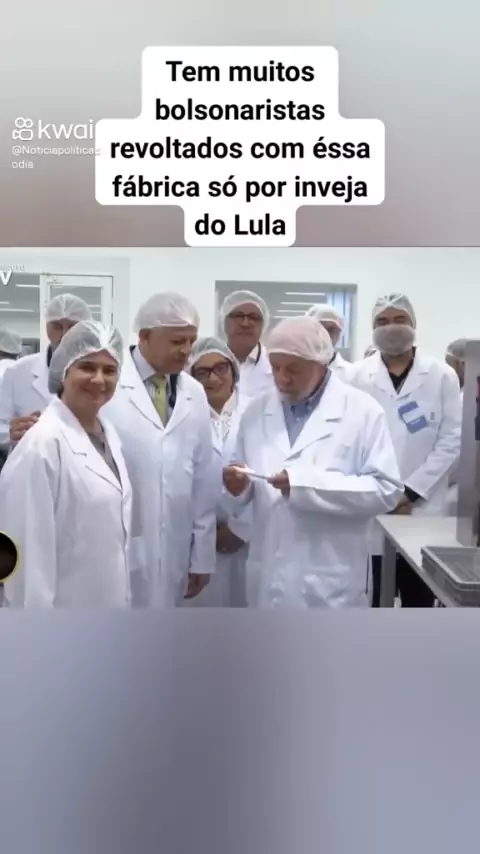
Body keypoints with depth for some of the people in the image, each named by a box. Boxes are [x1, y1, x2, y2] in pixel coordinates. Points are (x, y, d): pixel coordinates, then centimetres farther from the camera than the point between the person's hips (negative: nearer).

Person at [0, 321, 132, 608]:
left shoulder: (108, 432, 5)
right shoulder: (43, 443, -20)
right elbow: (31, 547, -20)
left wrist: (123, 596, 14)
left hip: (108, 600, 8)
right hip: (65, 606, -7)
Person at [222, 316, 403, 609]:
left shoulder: (363, 411, -6)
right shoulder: (257, 411, 8)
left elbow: (386, 489, -13)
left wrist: (309, 484, -22)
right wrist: (240, 485, -9)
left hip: (331, 585, -4)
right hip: (268, 581, 4)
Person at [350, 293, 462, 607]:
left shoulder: (442, 375, 2)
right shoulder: (358, 376, 1)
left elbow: (451, 440, -2)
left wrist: (411, 490, -8)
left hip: (423, 506, 0)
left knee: (420, 600, 9)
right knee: (372, 599, 6)